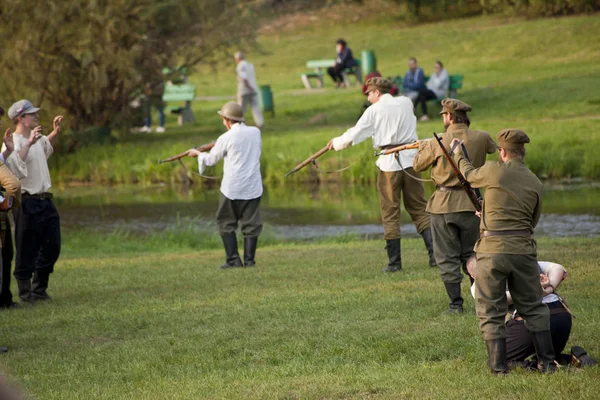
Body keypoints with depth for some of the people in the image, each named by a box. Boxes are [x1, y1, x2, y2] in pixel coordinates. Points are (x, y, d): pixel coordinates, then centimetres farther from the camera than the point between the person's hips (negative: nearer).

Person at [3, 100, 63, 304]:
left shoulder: (35, 138, 13)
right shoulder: (14, 142, -14)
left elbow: (46, 145, 38)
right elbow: (14, 167, -33)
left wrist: (56, 131, 23)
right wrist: (28, 144, -35)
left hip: (45, 201, 9)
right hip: (28, 202, -9)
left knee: (52, 246, 12)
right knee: (27, 250, -2)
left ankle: (39, 289, 23)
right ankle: (26, 293, 5)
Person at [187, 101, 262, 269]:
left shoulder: (226, 138, -9)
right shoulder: (255, 132, 4)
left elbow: (211, 159, 4)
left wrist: (198, 154, 25)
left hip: (232, 188, -3)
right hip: (253, 187, 3)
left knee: (226, 223, 10)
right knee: (251, 223, 7)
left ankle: (233, 259, 5)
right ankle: (249, 260, 2)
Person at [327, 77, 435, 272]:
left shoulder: (374, 110, -3)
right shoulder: (406, 103, 9)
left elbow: (354, 135, -2)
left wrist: (336, 143, 17)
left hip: (389, 162, -3)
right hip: (410, 160, 3)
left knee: (390, 213, 4)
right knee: (419, 208, 8)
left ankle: (394, 262, 5)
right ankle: (435, 253, -3)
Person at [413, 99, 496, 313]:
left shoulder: (437, 144, -12)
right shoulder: (481, 138, -4)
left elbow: (417, 165, 3)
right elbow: (494, 148, 20)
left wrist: (423, 147, 24)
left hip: (444, 205, -3)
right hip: (471, 204, 3)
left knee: (447, 257, 5)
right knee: (471, 255, 16)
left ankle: (456, 304, 2)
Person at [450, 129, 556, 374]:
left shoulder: (494, 172, -7)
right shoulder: (534, 182, 4)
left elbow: (469, 175, 15)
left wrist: (457, 152, 35)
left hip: (492, 250, -3)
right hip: (523, 250, 3)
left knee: (491, 311, 6)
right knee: (533, 307, 15)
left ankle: (498, 365, 3)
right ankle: (547, 361, 13)